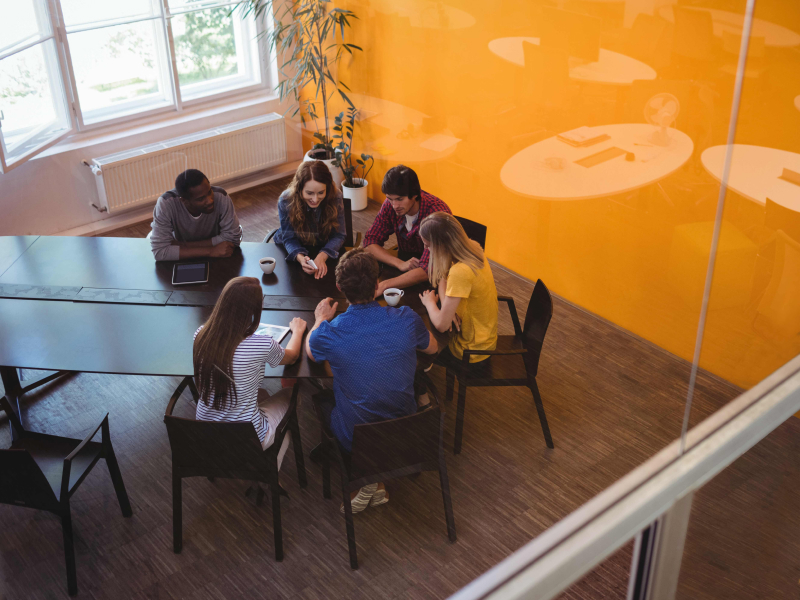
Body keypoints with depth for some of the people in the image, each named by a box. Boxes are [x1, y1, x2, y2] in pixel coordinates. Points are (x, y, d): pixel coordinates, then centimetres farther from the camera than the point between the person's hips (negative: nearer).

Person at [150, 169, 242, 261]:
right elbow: (159, 251, -32)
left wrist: (186, 245, -24)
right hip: (182, 262, -1)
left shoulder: (221, 197, -27)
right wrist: (210, 251, -37)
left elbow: (232, 237, -21)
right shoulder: (165, 204, -29)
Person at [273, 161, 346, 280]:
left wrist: (322, 256, -37)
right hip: (291, 251, 0)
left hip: (325, 251, 0)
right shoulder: (286, 201, -23)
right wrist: (300, 258, -39)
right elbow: (289, 239, -17)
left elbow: (338, 236, -18)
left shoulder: (335, 198, -22)